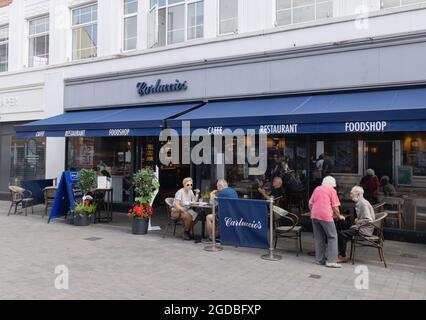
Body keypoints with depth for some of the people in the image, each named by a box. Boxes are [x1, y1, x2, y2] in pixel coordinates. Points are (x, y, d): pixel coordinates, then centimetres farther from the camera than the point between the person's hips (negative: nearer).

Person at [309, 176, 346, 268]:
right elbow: (335, 206, 1)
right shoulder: (332, 190, 4)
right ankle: (331, 261, -4)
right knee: (332, 237, 2)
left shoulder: (317, 189, 18)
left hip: (314, 215, 6)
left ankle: (320, 259, 14)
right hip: (325, 215, -6)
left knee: (318, 238, 12)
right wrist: (339, 216, 15)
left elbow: (310, 203, 18)